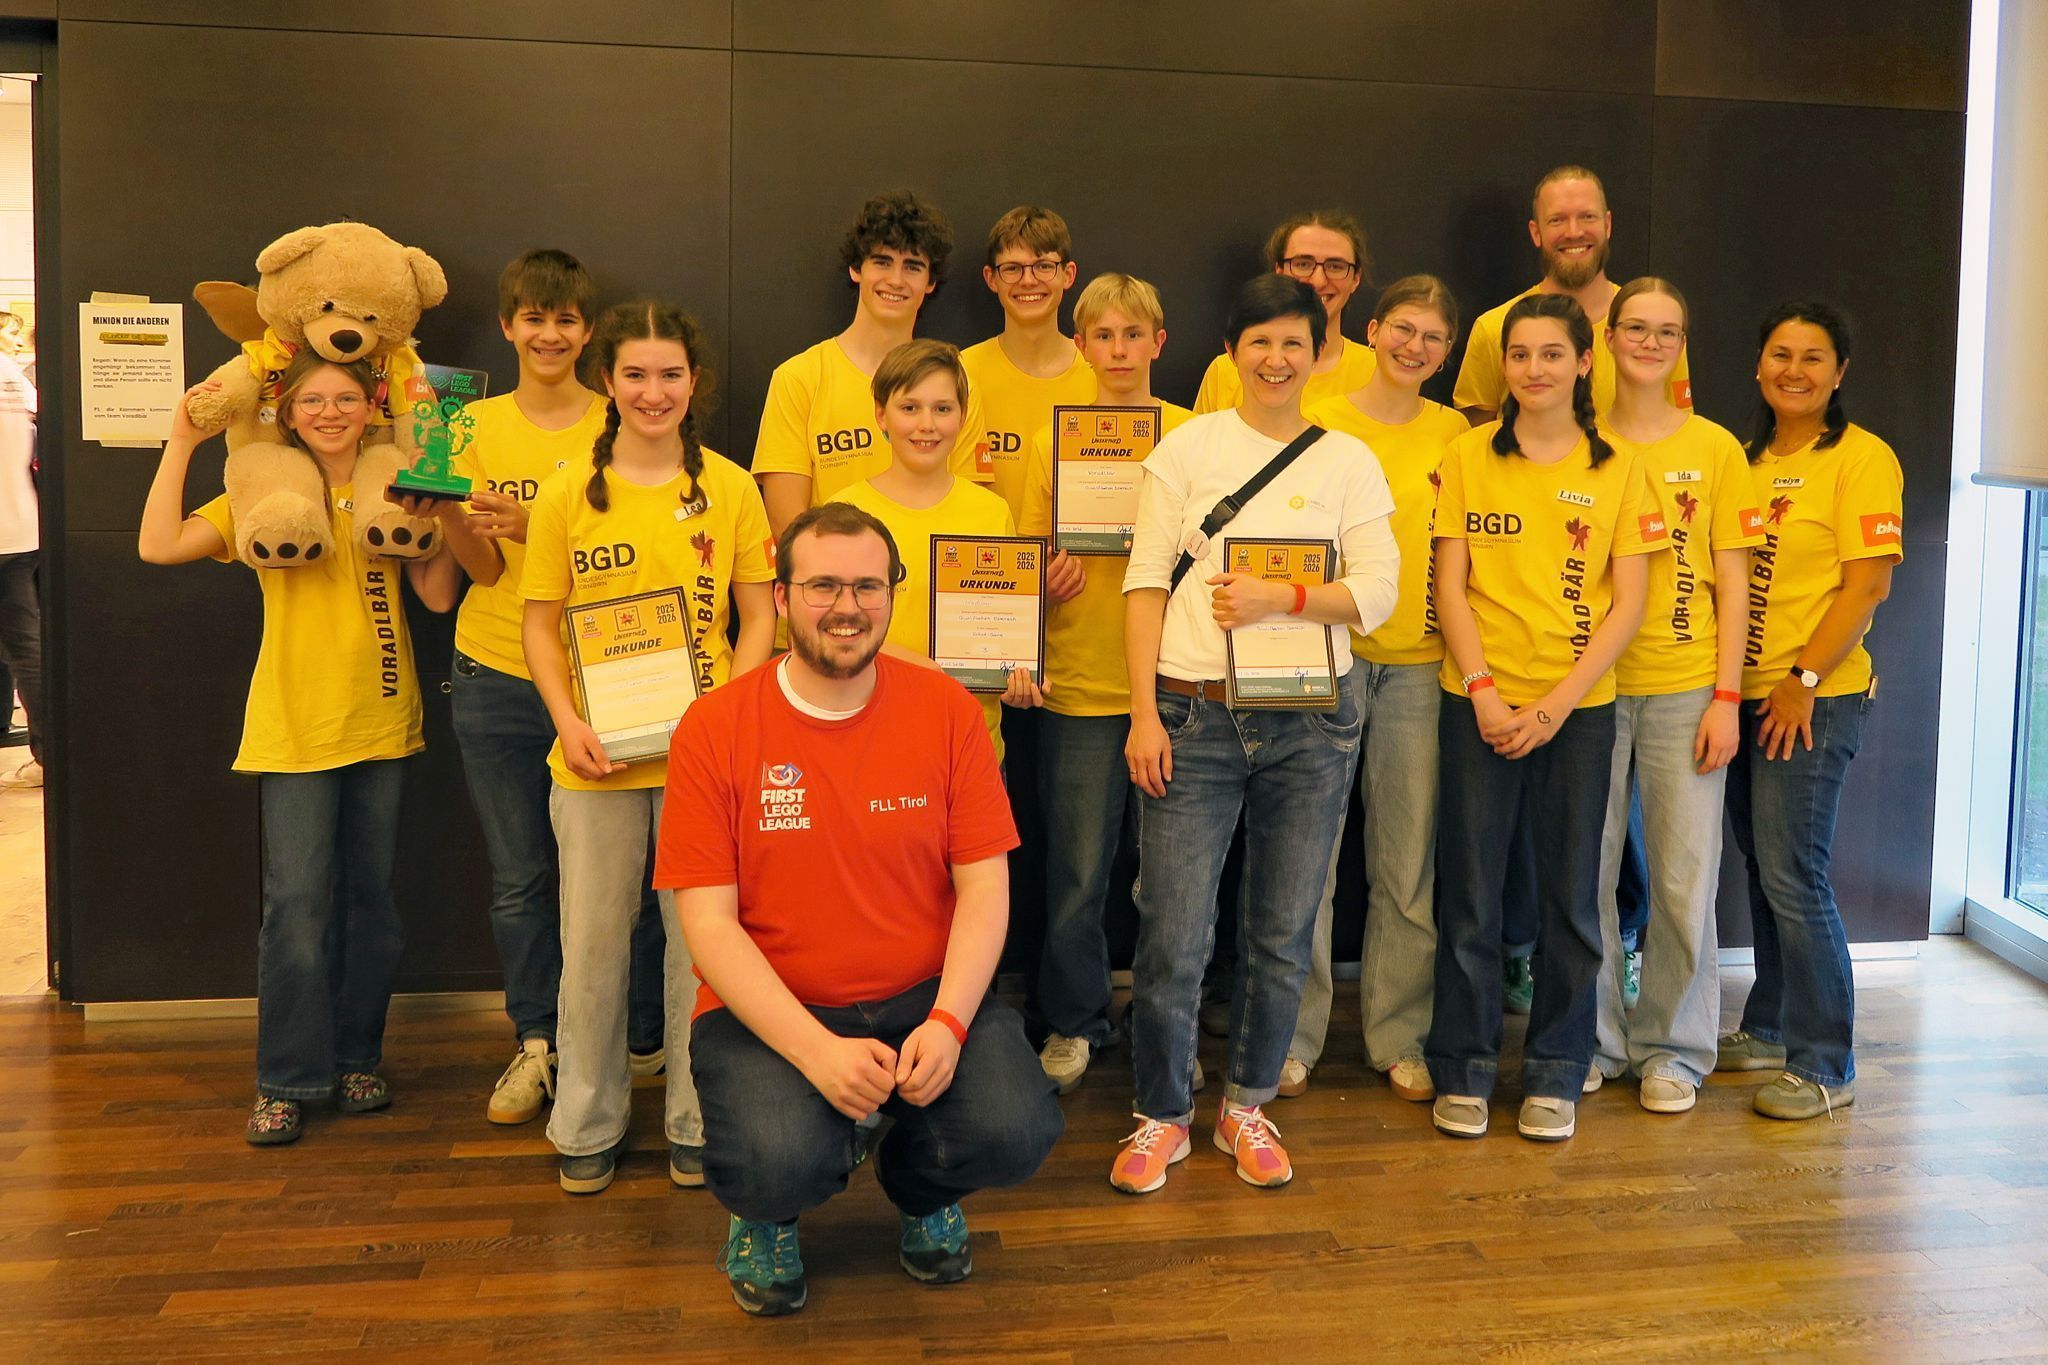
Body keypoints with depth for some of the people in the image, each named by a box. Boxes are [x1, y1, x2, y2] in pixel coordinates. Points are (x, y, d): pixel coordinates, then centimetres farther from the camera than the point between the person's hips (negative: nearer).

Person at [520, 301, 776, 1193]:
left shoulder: (729, 487, 1)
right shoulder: (568, 494, 1)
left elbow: (760, 617, 4)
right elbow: (540, 624, 4)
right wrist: (568, 722, -11)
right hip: (596, 755, 1)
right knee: (592, 940, 10)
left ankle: (697, 1122, 24)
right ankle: (589, 1123, 27)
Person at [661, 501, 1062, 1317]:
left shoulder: (945, 709, -1)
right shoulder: (713, 728, -6)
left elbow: (984, 887, -2)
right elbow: (708, 922, -9)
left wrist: (948, 1022, -18)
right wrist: (817, 1050, -21)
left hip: (924, 997, 2)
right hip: (768, 1010, -2)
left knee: (1016, 1133, -23)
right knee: (779, 1168, -30)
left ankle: (919, 1190, 16)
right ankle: (766, 1214, 12)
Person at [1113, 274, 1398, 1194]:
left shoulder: (1348, 461, 9)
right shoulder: (1187, 446, 5)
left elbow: (1377, 592, 2)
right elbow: (1146, 583, 0)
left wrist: (1279, 597, -15)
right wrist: (1143, 712, -7)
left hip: (1310, 721, 2)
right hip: (1193, 714, -1)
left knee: (1283, 937, 8)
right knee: (1173, 937, -2)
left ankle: (1247, 1105, 28)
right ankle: (1162, 1116, 17)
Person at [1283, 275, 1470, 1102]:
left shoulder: (1455, 435, 10)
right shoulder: (1317, 424, 4)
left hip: (1418, 662, 2)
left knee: (1410, 861, 7)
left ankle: (1397, 1035, 20)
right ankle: (1294, 1036, 13)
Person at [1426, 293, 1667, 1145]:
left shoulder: (1618, 469, 3)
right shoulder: (1468, 457, 3)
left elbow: (1627, 602, -1)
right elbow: (1451, 586, 1)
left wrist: (1557, 703, -11)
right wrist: (1483, 690, -10)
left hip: (1579, 707, 0)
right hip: (1479, 702, 0)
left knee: (1571, 896, 6)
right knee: (1470, 891, 4)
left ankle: (1557, 1075, 20)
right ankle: (1461, 1071, 18)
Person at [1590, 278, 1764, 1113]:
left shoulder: (1715, 449, 5)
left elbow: (1731, 581, 4)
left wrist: (1727, 696, -4)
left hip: (1685, 688, 0)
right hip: (1592, 684, 1)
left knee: (1685, 876, 2)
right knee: (1586, 869, 5)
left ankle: (1672, 1048, 17)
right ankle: (1595, 1038, 21)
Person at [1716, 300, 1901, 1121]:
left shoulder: (1860, 459, -7)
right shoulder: (1749, 458, 13)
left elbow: (1868, 584, -13)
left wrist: (1803, 680, -18)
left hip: (1815, 699, -7)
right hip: (1746, 693, 7)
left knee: (1792, 875, -7)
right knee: (1761, 867, 14)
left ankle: (1825, 1067, 4)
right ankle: (1771, 1030, 28)